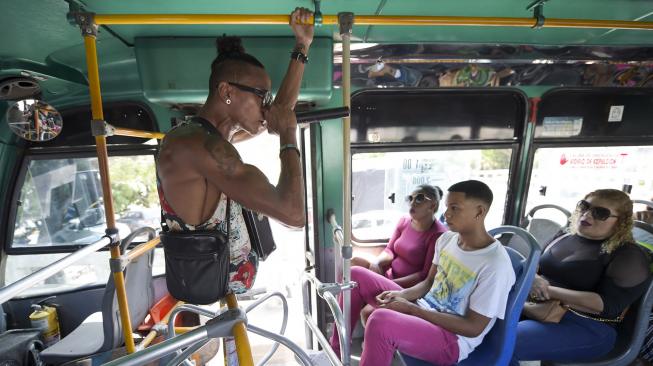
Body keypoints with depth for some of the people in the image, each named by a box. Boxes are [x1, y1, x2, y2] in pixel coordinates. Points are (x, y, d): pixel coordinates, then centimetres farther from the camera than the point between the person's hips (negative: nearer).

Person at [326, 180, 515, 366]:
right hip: (422, 309, 8)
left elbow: (474, 328, -19)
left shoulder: (495, 266, -22)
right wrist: (401, 295, -10)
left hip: (453, 339, -7)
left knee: (380, 321, -39)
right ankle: (337, 350, 9)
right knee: (356, 275, -1)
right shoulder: (447, 239, 0)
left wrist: (411, 308, -21)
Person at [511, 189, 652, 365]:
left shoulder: (628, 255, -5)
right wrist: (532, 278, -11)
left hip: (586, 327, -6)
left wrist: (550, 290, -22)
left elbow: (607, 305, -15)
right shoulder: (564, 237, 12)